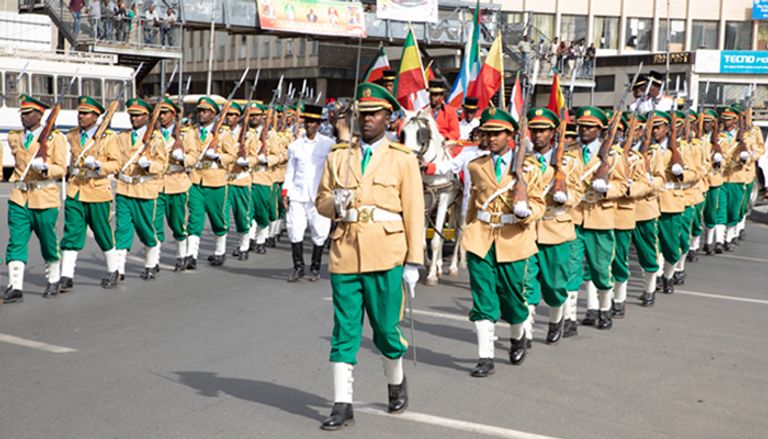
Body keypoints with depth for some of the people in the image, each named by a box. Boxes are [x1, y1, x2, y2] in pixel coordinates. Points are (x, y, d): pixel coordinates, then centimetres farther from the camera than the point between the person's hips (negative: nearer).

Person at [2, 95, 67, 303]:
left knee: (48, 241, 7)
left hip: (44, 198, -3)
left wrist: (44, 168, -23)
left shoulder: (55, 138, -3)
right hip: (19, 198, 3)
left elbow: (61, 168, -5)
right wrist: (19, 177, 12)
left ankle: (54, 280, 26)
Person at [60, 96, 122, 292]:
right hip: (74, 192, 3)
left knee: (103, 233, 7)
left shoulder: (108, 137, -2)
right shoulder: (71, 136, 10)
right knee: (71, 233, -4)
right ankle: (66, 277, -3)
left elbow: (116, 164, -6)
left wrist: (98, 165, -22)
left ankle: (113, 271, 24)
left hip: (98, 193, -3)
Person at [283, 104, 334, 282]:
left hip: (319, 196, -1)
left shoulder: (328, 144, 3)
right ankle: (298, 267, 7)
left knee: (319, 233, 0)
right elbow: (290, 170, 11)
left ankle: (315, 269, 14)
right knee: (294, 229, -5)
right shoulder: (295, 145, 9)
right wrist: (285, 193, 4)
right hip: (298, 195, 2)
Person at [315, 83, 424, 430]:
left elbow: (414, 213, 0)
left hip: (385, 257, -2)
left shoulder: (403, 159, 3)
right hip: (345, 255, 2)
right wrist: (333, 204, -10)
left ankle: (396, 383, 34)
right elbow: (321, 201, 15)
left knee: (386, 328, 6)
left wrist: (413, 261, -5)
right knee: (344, 331, 3)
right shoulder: (339, 156, 10)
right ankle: (342, 405, 9)